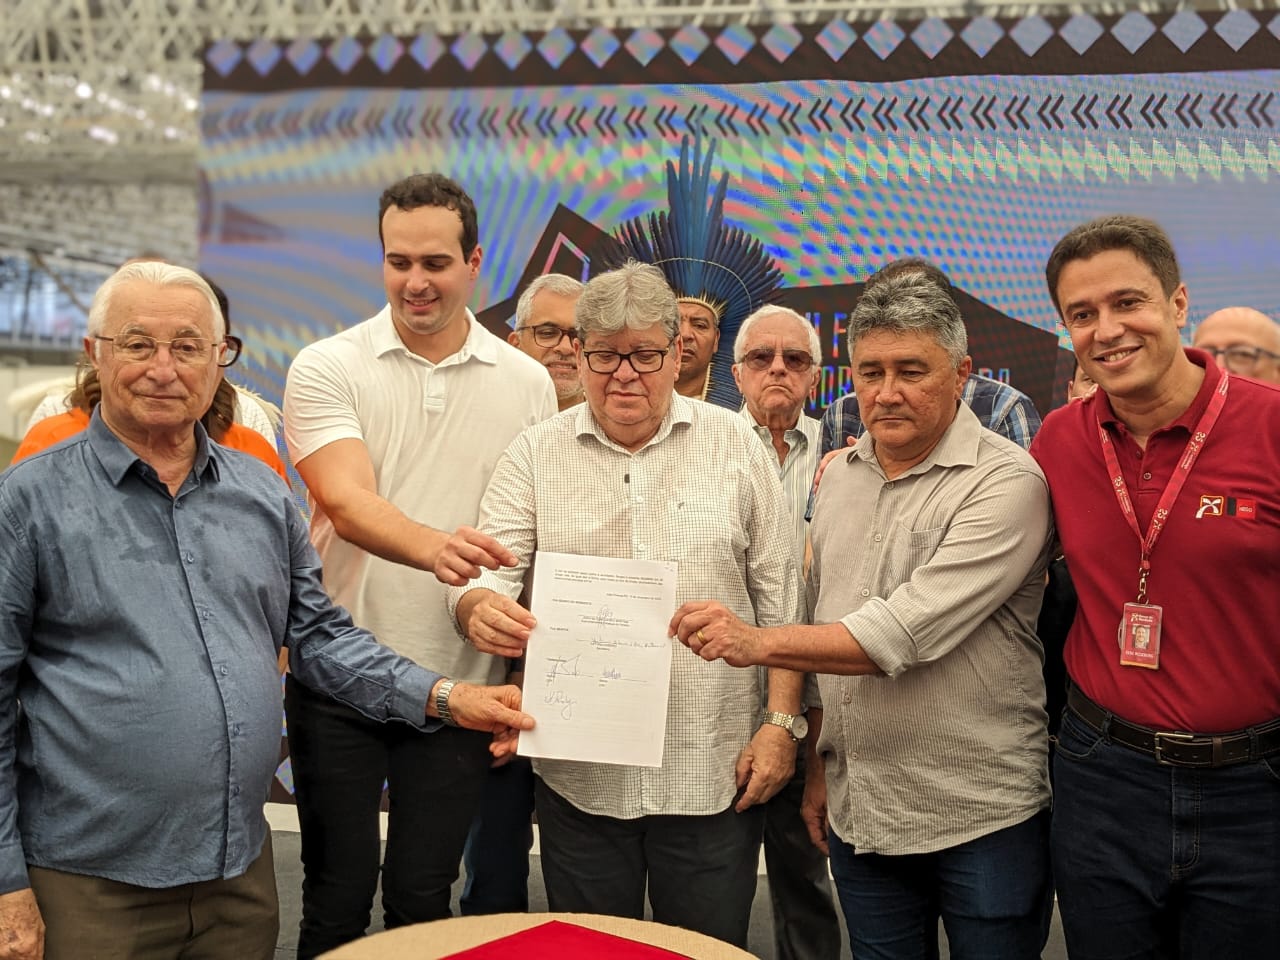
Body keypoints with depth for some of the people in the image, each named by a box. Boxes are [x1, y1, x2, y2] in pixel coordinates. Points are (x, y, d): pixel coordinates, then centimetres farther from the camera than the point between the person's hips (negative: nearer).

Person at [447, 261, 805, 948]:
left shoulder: (735, 445, 1)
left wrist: (781, 721, -3)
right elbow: (483, 573, -2)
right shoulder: (536, 453, 3)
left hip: (712, 771, -1)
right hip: (578, 773, 1)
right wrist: (482, 609, -26)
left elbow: (779, 597, 2)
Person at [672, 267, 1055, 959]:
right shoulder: (840, 475, 8)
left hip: (983, 817, -6)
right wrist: (820, 761, 11)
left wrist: (759, 643, -25)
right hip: (857, 813, 6)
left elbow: (907, 631, -25)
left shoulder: (1006, 481, -15)